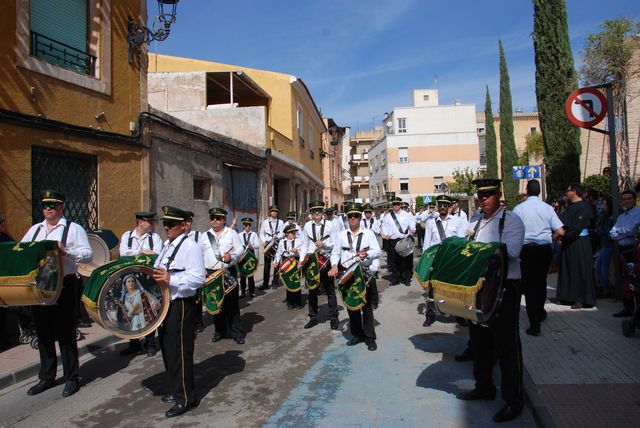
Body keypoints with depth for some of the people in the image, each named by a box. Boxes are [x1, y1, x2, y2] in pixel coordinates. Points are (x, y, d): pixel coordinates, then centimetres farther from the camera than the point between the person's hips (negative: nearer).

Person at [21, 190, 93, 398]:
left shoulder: (73, 229, -2)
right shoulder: (34, 229, 17)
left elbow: (88, 254, -10)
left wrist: (65, 250, -24)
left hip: (65, 285, -5)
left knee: (65, 333, 1)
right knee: (43, 332, 14)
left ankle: (72, 378, 14)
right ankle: (46, 377, 28)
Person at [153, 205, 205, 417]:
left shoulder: (190, 247, -16)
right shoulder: (167, 245, 13)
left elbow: (198, 278, -24)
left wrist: (170, 280, -28)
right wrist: (154, 276, 5)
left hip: (181, 305, -9)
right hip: (165, 303, 10)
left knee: (180, 351, -1)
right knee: (168, 349, 19)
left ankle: (186, 398, 13)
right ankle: (177, 390, 35)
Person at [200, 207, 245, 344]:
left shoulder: (232, 233, 3)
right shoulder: (204, 236, 10)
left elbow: (240, 249, -2)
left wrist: (232, 257, -21)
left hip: (229, 272, -3)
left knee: (232, 304, -1)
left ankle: (237, 333, 6)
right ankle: (219, 331, 24)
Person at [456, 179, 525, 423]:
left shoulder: (511, 220, -8)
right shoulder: (475, 224, 13)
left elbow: (511, 250, -23)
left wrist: (479, 247, -25)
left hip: (504, 287, -7)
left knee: (506, 344, 2)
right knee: (480, 339, 17)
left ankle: (513, 400, 16)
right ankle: (484, 387, 36)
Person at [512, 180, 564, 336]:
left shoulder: (519, 208, -7)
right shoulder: (547, 208, -3)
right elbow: (560, 232, -6)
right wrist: (550, 239, 13)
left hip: (526, 248, -2)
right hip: (545, 249, 2)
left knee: (529, 284, 2)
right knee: (541, 281, 21)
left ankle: (534, 324, -1)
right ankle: (540, 312, 38)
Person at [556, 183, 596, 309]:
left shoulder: (584, 207, -12)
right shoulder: (570, 207, 14)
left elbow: (578, 227, -20)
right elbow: (560, 220, 14)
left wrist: (564, 238, -18)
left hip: (579, 243, -9)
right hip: (567, 242, 9)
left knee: (579, 271, -2)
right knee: (568, 270, 12)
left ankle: (581, 299, 5)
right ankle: (569, 296, 21)